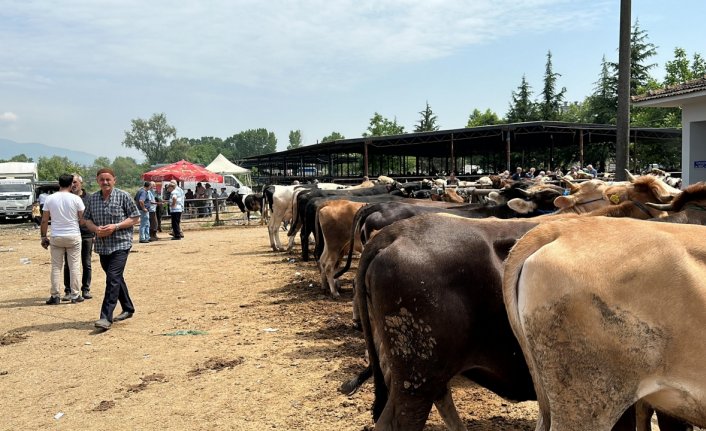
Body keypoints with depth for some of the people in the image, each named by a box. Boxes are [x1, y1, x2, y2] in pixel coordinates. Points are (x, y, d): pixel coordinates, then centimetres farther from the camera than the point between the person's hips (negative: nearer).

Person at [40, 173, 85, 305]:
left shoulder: (50, 199, 0)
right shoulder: (76, 199, -7)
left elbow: (44, 221, 2)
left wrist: (43, 236, 10)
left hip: (56, 237, 2)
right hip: (73, 236, -2)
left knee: (56, 267, 9)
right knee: (74, 266, 6)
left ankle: (55, 296, 10)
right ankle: (75, 295, 8)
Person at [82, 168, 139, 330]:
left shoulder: (123, 196, -5)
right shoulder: (92, 198, 9)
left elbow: (134, 217, -4)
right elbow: (87, 219, 14)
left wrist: (116, 226, -16)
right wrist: (96, 228, -8)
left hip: (121, 244, -6)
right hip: (102, 246, 6)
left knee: (113, 278, -14)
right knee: (116, 278, 15)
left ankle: (106, 317, -14)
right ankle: (128, 309, 31)